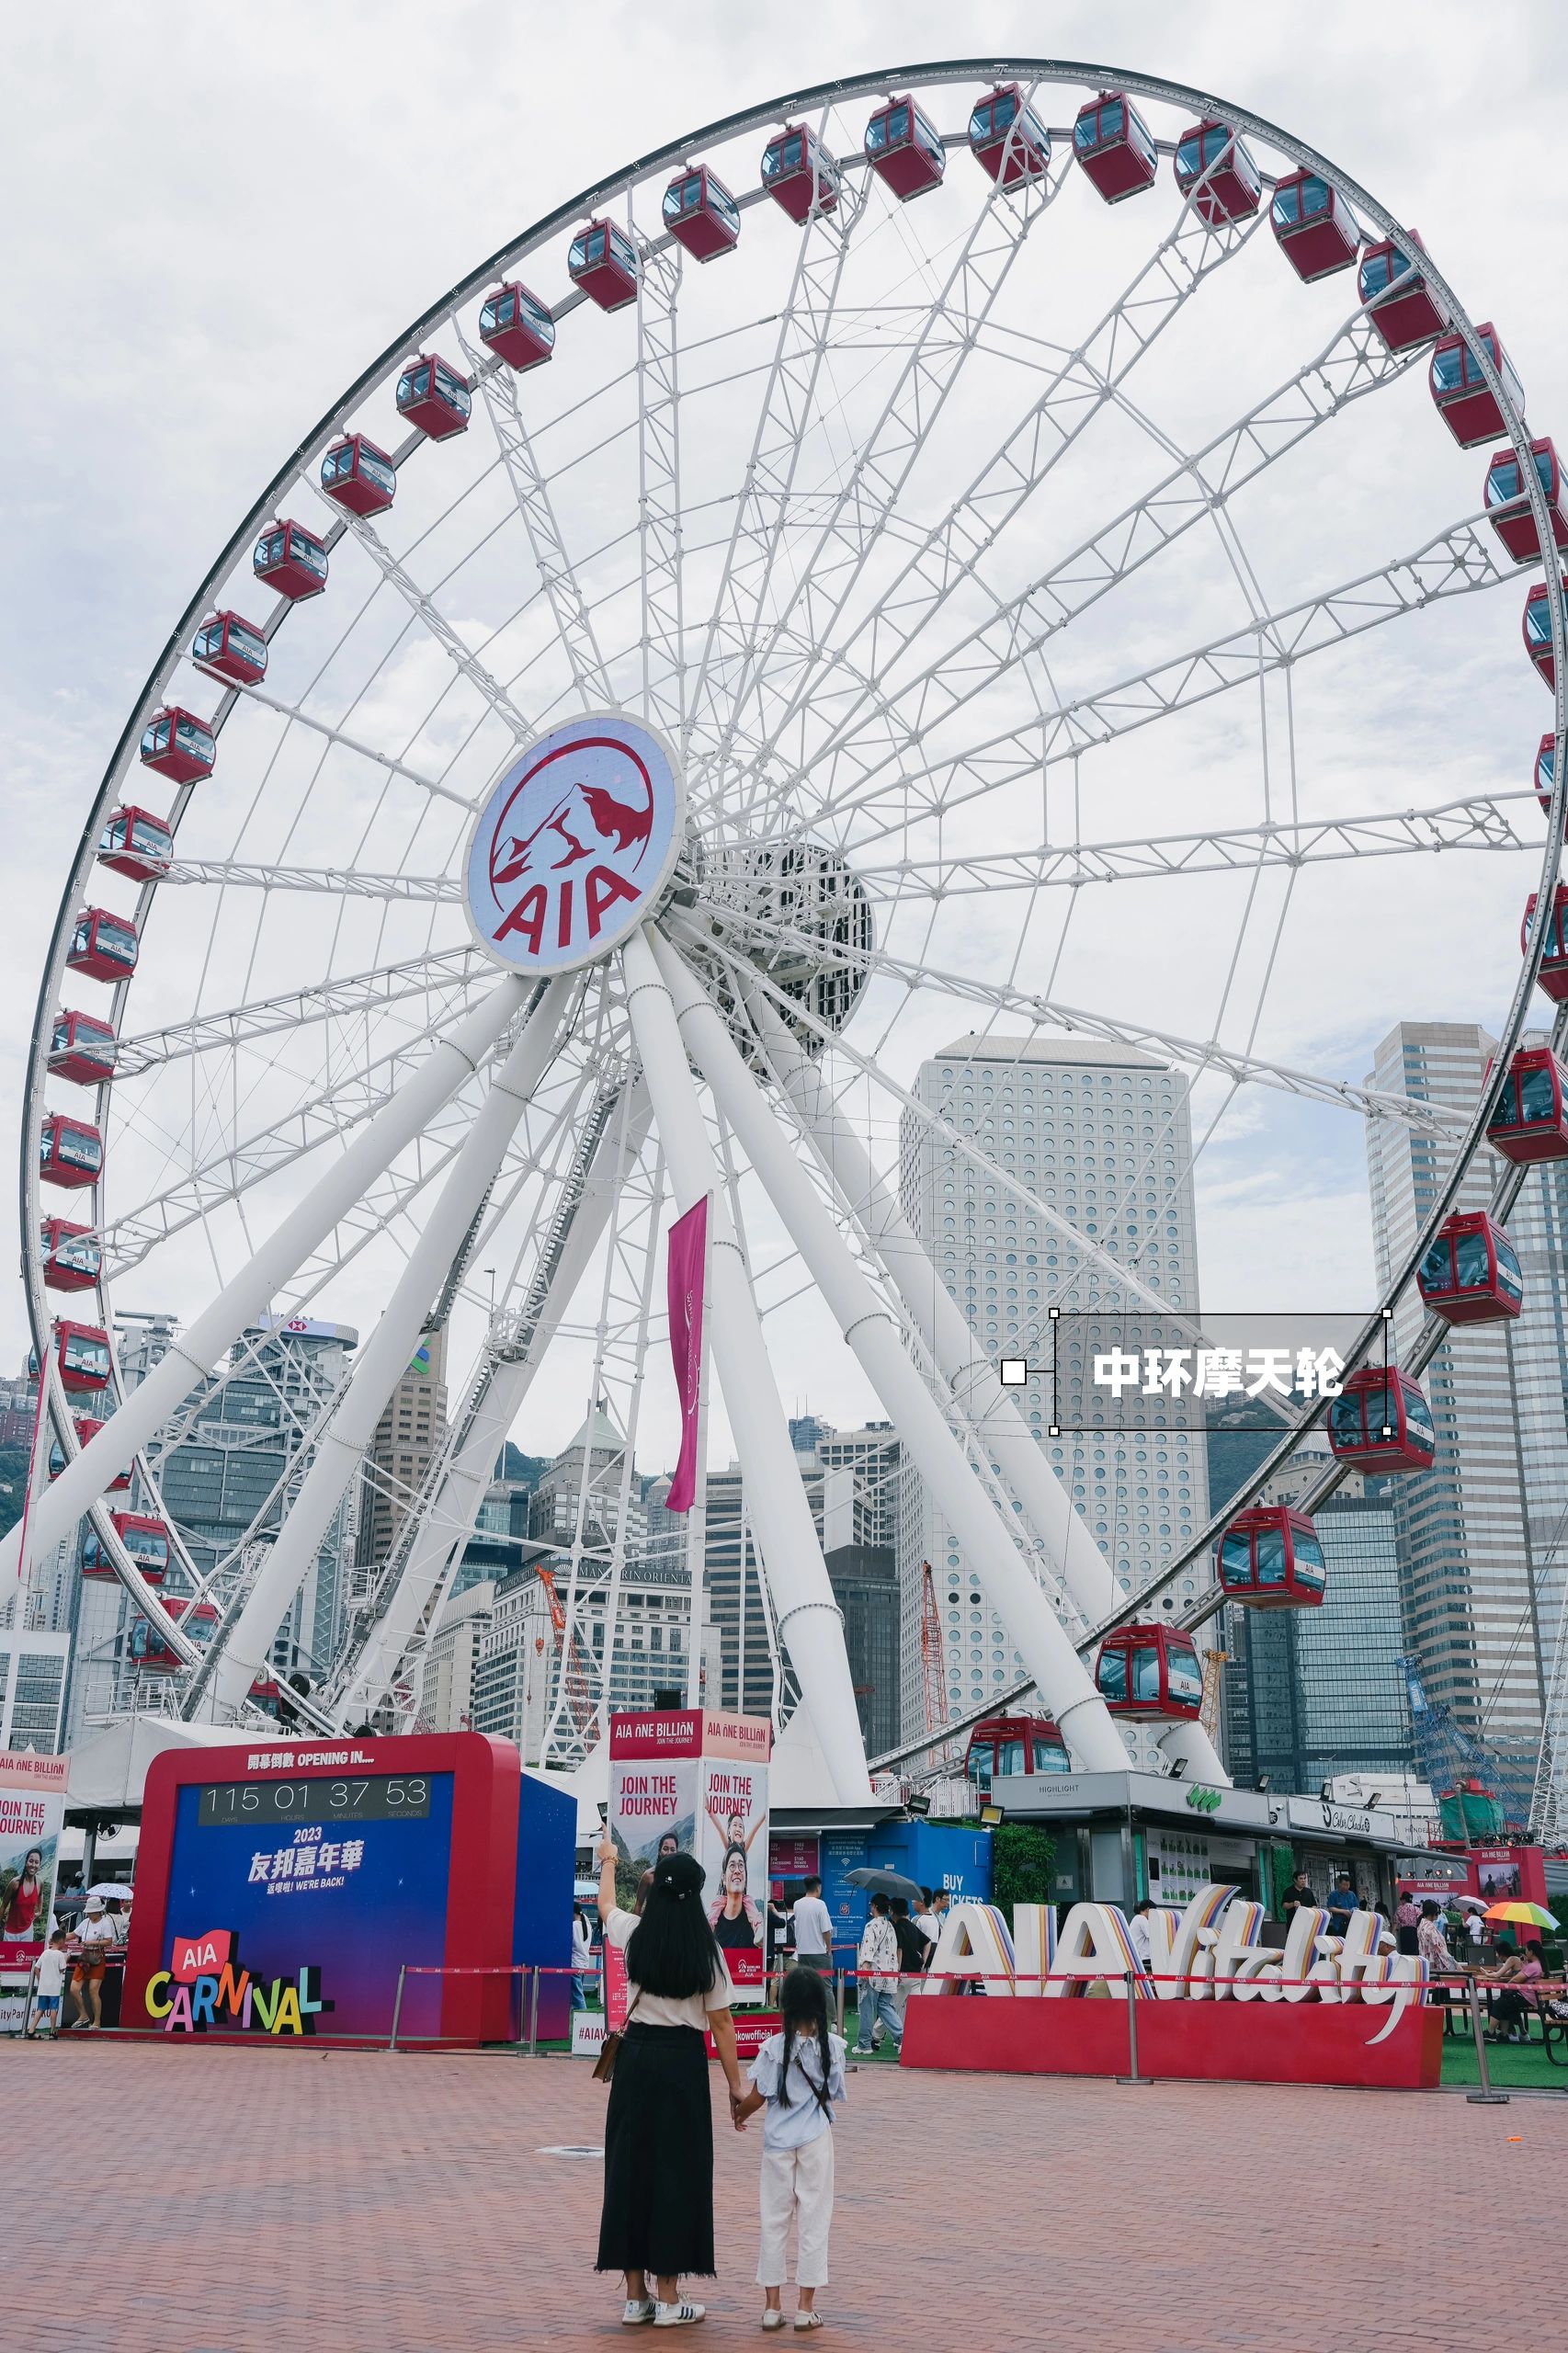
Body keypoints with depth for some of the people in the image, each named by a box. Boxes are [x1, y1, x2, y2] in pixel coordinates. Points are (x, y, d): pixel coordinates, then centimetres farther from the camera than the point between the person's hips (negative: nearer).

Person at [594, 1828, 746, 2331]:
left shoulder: (634, 1935, -1)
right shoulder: (706, 1950, -7)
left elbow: (605, 1904, 23)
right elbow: (720, 2023, -5)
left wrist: (608, 1861, 42)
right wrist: (735, 2084, 4)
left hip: (635, 2055, 3)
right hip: (683, 2061, -3)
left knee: (630, 2167, 9)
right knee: (677, 2172, 4)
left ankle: (636, 2295, 15)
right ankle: (668, 2298, 8)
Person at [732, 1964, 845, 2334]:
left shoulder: (773, 2047, -13)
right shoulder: (833, 2046, -8)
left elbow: (757, 2098, -10)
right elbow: (833, 2094, 1)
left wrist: (739, 2116, 10)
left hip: (778, 2140, 0)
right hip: (816, 2140, 0)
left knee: (774, 2220, 9)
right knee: (813, 2220, 8)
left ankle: (772, 2305, 13)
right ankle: (805, 2306, 9)